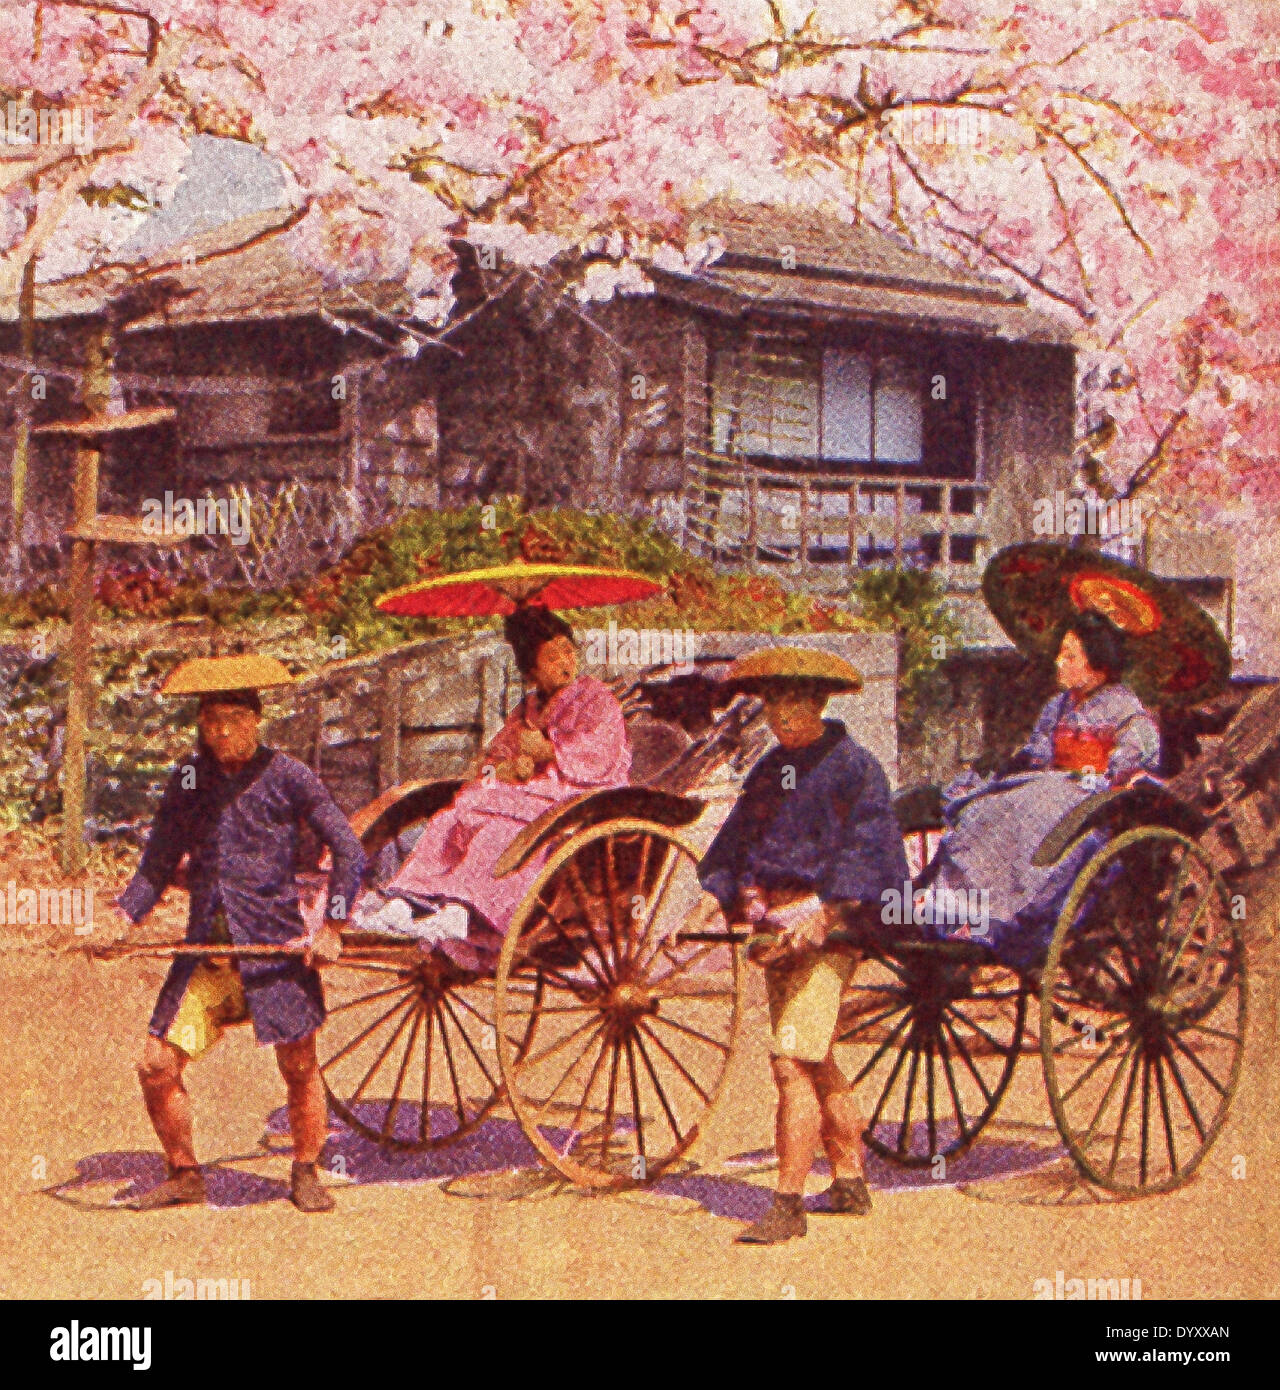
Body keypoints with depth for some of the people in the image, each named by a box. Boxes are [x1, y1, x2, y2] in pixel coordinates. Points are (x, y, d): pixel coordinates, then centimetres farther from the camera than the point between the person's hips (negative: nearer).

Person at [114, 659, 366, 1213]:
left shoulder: (286, 776, -4)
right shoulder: (188, 777, 7)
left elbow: (349, 852, -3)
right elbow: (158, 864, 15)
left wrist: (330, 927, -11)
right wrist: (122, 918, 1)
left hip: (277, 950, -4)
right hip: (204, 956, 4)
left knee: (298, 1069, 4)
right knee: (156, 1067, -1)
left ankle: (305, 1175, 24)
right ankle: (184, 1175, 17)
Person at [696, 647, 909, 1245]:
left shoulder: (854, 767, -7)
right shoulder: (768, 771, 16)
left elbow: (866, 852, -15)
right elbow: (733, 847, 14)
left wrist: (822, 915, -24)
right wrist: (718, 898, -4)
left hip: (825, 934, -8)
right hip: (775, 934, 8)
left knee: (794, 1064, -15)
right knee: (818, 1066, 17)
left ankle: (788, 1204, -11)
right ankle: (851, 1183, 30)